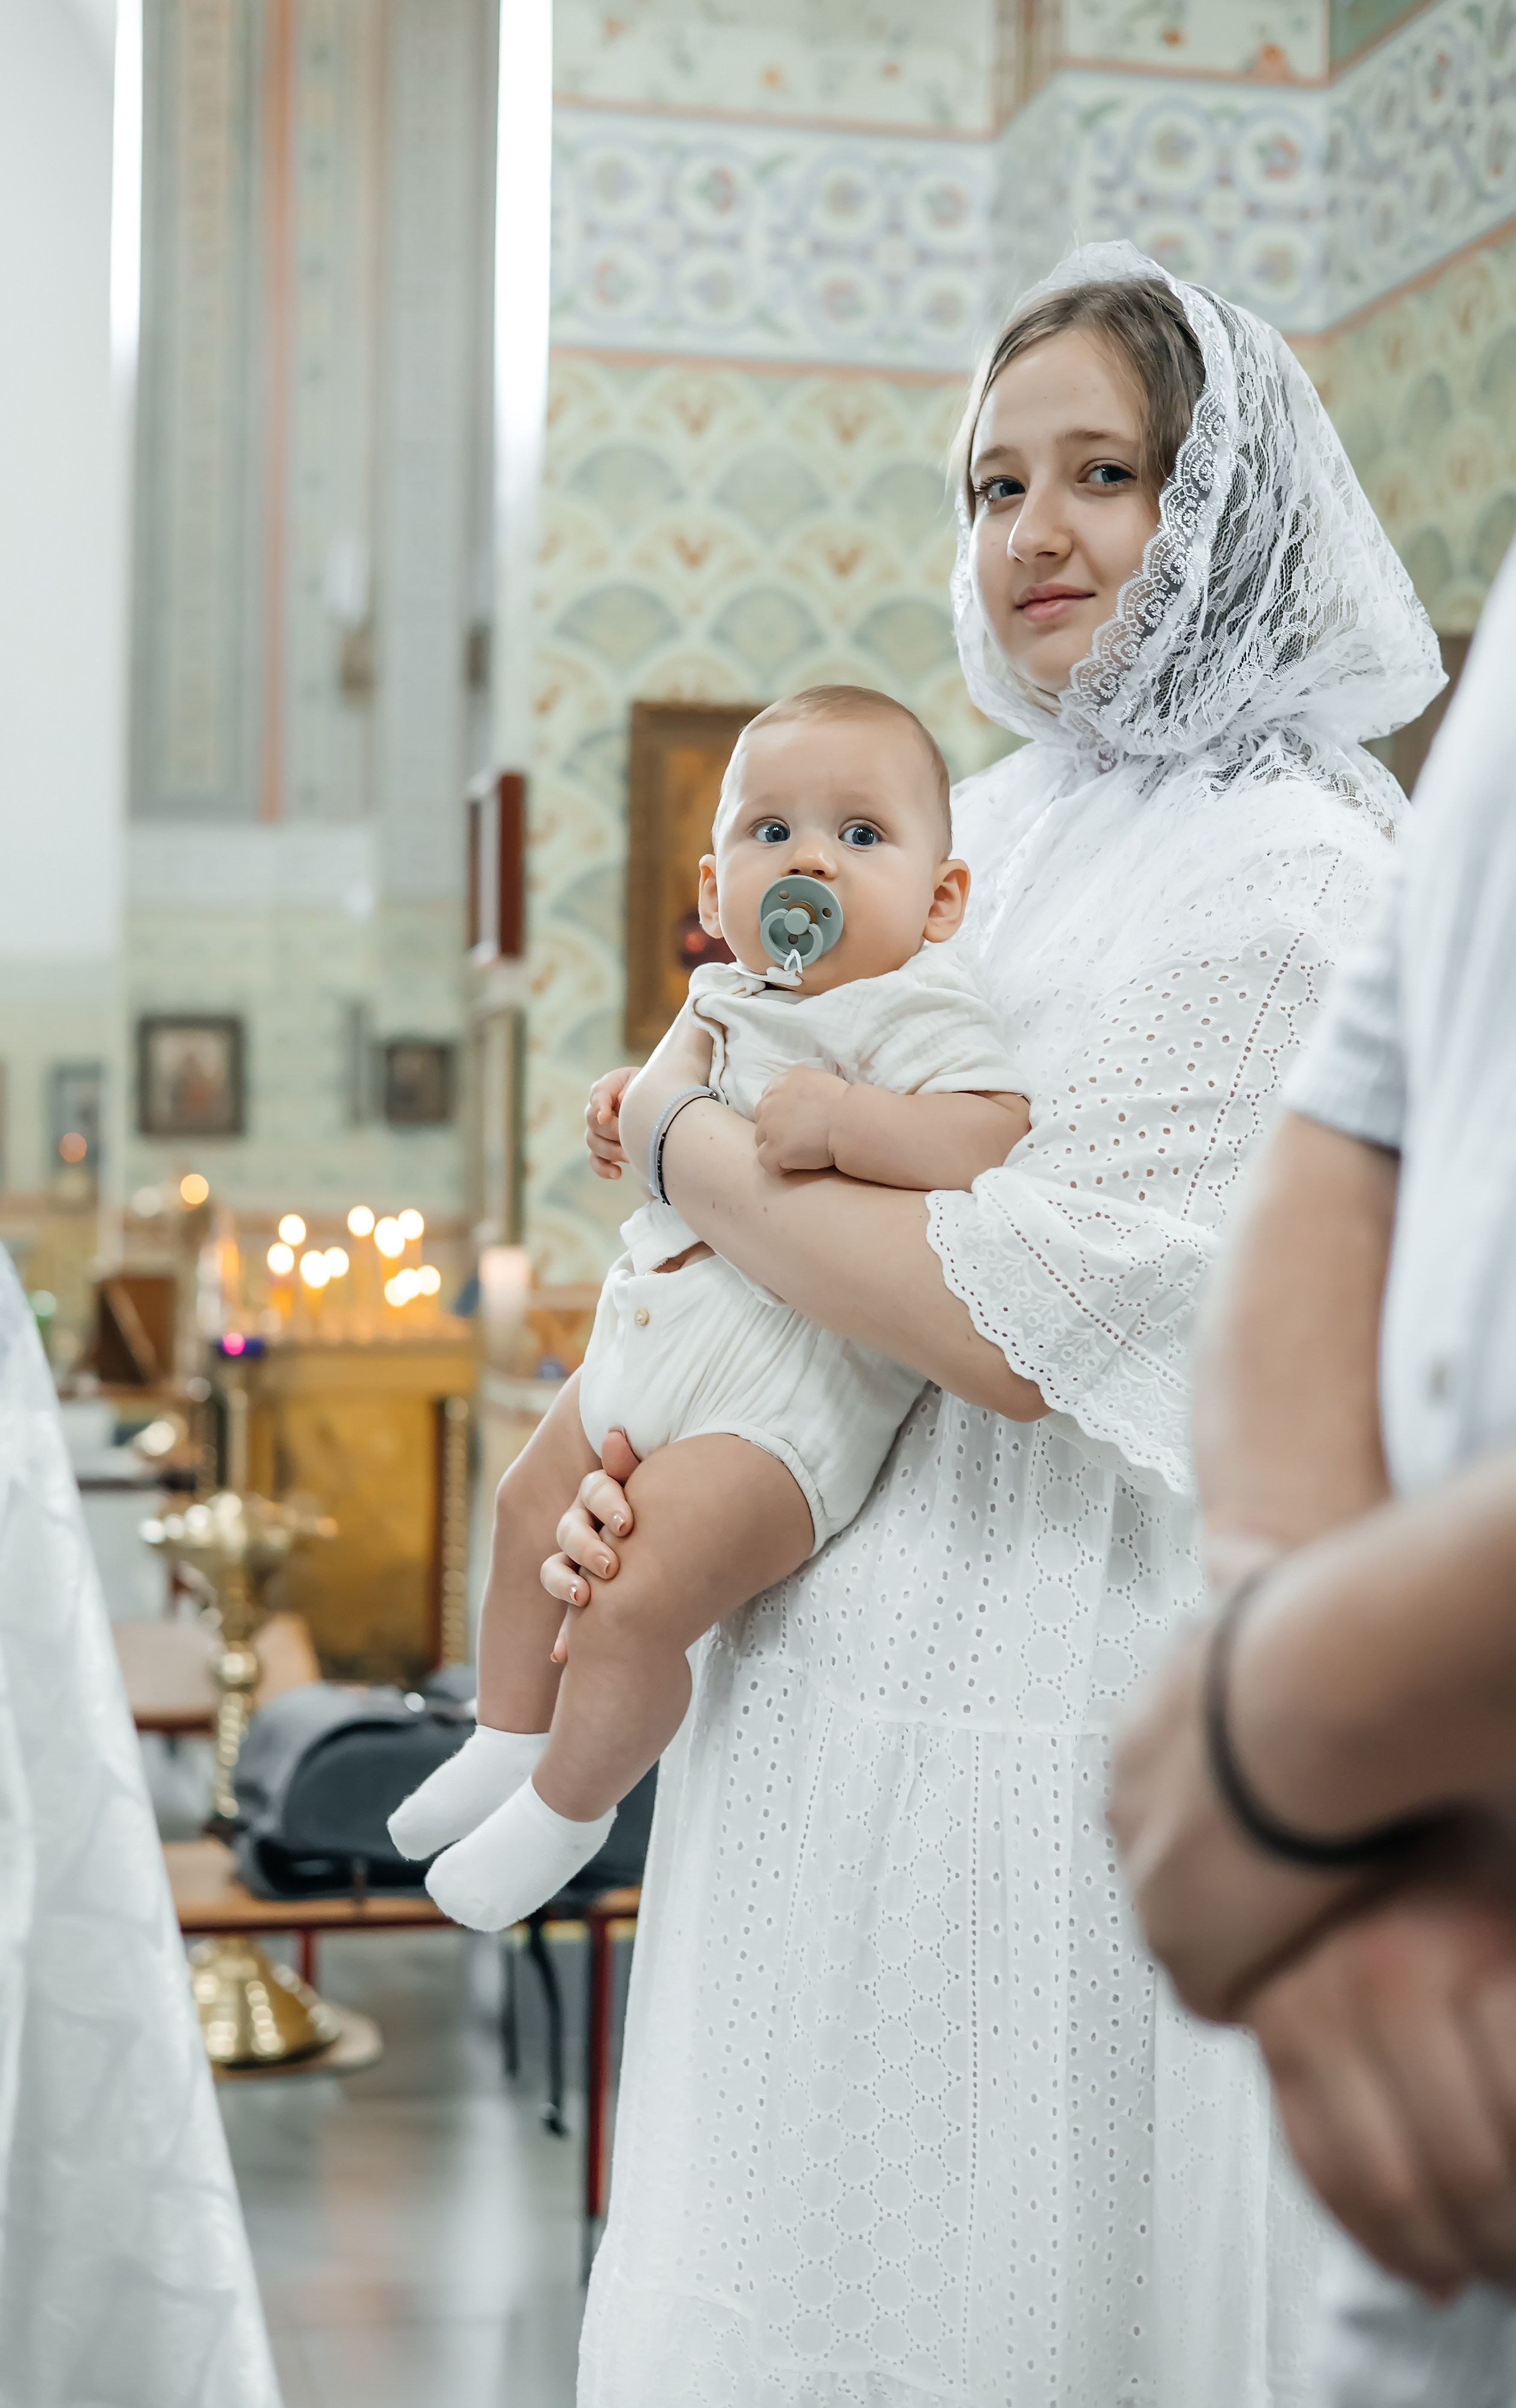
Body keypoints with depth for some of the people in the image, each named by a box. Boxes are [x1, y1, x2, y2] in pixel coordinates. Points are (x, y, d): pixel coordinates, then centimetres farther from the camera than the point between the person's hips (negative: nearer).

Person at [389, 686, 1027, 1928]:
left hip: (785, 1402, -9)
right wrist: (636, 1103, 10)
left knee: (635, 1597, -14)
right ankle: (508, 1742, 45)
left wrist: (842, 1118, -39)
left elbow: (1002, 1140, -33)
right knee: (533, 1506, 21)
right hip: (645, 1351, 10)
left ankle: (565, 1811, 14)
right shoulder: (733, 999, 9)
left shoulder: (914, 1010, -17)